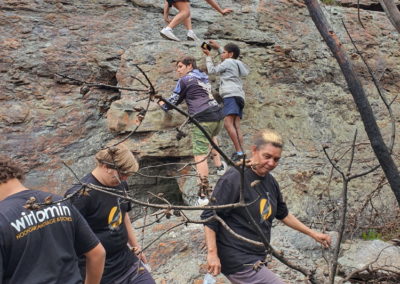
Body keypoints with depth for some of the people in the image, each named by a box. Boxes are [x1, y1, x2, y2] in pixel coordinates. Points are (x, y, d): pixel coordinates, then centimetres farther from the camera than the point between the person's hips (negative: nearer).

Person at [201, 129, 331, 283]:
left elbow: (283, 214, 22)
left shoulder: (270, 182, 8)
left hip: (256, 257, 8)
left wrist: (313, 233, 23)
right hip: (238, 261, -8)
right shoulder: (234, 179, -17)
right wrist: (212, 253, -23)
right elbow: (210, 216, -18)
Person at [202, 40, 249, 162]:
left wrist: (208, 56, 23)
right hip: (238, 97, 9)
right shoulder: (236, 64, 30)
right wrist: (218, 47, 51)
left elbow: (212, 70, 11)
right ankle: (241, 153, -15)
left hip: (231, 95, -9)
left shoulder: (228, 62, 6)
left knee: (228, 123, -22)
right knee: (236, 126, -3)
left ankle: (239, 152, -32)